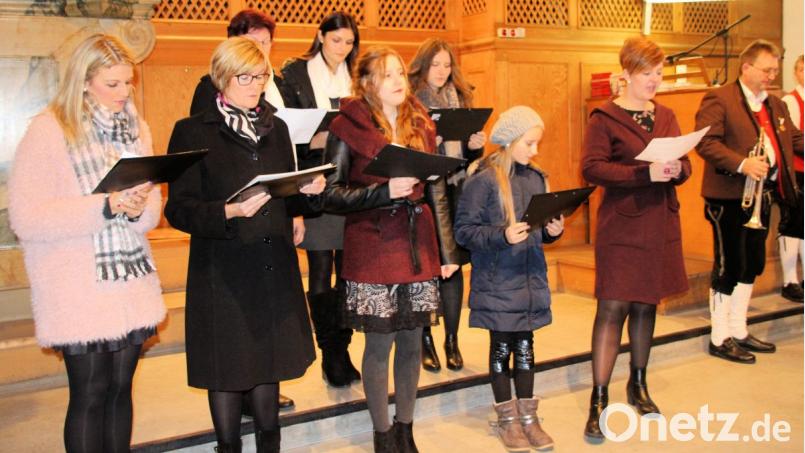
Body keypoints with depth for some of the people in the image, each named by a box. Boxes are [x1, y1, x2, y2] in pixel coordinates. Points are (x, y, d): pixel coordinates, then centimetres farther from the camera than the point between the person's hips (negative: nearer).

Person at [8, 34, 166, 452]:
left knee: (120, 387, 12)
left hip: (131, 284, 5)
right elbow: (25, 218, -14)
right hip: (80, 289, -5)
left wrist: (138, 207, -12)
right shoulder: (48, 130, -6)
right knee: (90, 393, 2)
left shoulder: (136, 128, 11)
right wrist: (106, 206, -20)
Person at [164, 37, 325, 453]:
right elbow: (178, 209, -10)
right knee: (227, 367, 6)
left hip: (274, 267, 5)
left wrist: (308, 192, -6)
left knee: (269, 361, 14)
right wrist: (230, 211, -25)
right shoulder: (192, 132, -4)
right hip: (222, 272, -4)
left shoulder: (275, 129, 13)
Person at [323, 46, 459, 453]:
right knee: (380, 344, 4)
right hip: (372, 248, -4)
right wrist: (384, 191, -19)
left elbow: (437, 193, 11)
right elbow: (331, 195, -8)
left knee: (411, 342, 11)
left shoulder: (421, 126, 9)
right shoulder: (347, 127, -4)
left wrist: (447, 251, 8)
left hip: (417, 245, 4)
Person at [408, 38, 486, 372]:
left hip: (456, 190, 4)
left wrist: (476, 145, -3)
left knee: (453, 264, 5)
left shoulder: (460, 98, 13)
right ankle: (425, 341, 13)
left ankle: (452, 340, 16)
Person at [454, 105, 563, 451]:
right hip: (497, 281, -5)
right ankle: (507, 419, 22)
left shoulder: (536, 178, 6)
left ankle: (527, 416, 25)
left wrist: (553, 231, -6)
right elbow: (464, 230, -15)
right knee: (502, 347, 8)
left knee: (525, 346, 13)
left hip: (531, 279, 5)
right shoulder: (483, 180, -12)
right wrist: (502, 236, -26)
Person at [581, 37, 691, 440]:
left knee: (646, 304, 13)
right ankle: (599, 400, -2)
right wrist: (645, 173, -25)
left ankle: (638, 385, 29)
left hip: (660, 225, 6)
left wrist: (676, 169, -13)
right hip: (621, 226, -5)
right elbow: (591, 168, -16)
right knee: (613, 307, -7)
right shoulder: (605, 117, -5)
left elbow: (684, 165, 12)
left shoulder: (666, 116, 12)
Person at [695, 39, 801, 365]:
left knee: (752, 265, 15)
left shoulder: (776, 105, 17)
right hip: (730, 197, -8)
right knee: (728, 267, -2)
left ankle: (738, 331, 28)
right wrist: (742, 164, -29)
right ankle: (720, 339, 9)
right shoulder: (719, 100, -9)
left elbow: (795, 139, 15)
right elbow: (706, 142, -19)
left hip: (761, 196, 8)